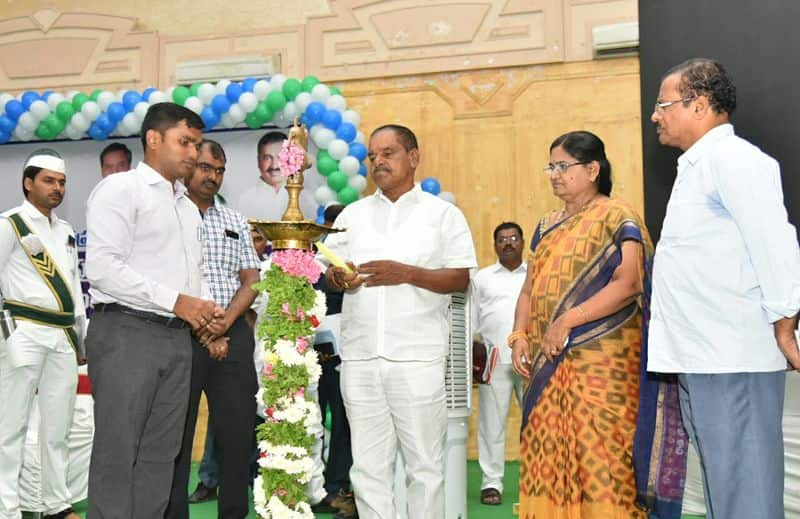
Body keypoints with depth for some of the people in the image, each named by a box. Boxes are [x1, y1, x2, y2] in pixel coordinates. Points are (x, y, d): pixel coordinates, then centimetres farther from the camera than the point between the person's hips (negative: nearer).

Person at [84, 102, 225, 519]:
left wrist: (205, 313, 4)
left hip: (177, 336, 8)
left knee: (160, 455, 10)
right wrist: (175, 301, -15)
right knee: (117, 454, -2)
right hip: (126, 332, -7)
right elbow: (101, 267, -14)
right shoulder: (121, 188, -3)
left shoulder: (188, 207, 21)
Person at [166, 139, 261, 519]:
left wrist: (226, 320, -6)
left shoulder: (236, 222, 16)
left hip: (233, 335, 4)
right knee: (175, 434, 2)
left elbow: (250, 281, 11)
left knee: (237, 431, 6)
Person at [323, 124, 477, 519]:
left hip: (417, 357, -3)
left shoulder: (443, 214, 5)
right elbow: (328, 274, 14)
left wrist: (405, 273, -15)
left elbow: (460, 279, -2)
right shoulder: (352, 215, 16)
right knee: (368, 466, 7)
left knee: (425, 464, 3)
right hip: (359, 357, 3)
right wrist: (338, 278, -10)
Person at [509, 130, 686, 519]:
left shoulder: (617, 218, -2)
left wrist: (568, 320, -19)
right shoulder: (547, 225, 19)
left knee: (600, 453, -6)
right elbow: (529, 289, 17)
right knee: (547, 455, 7)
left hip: (601, 360, -6)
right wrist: (520, 335, 0)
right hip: (546, 363, 7)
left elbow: (628, 283, -14)